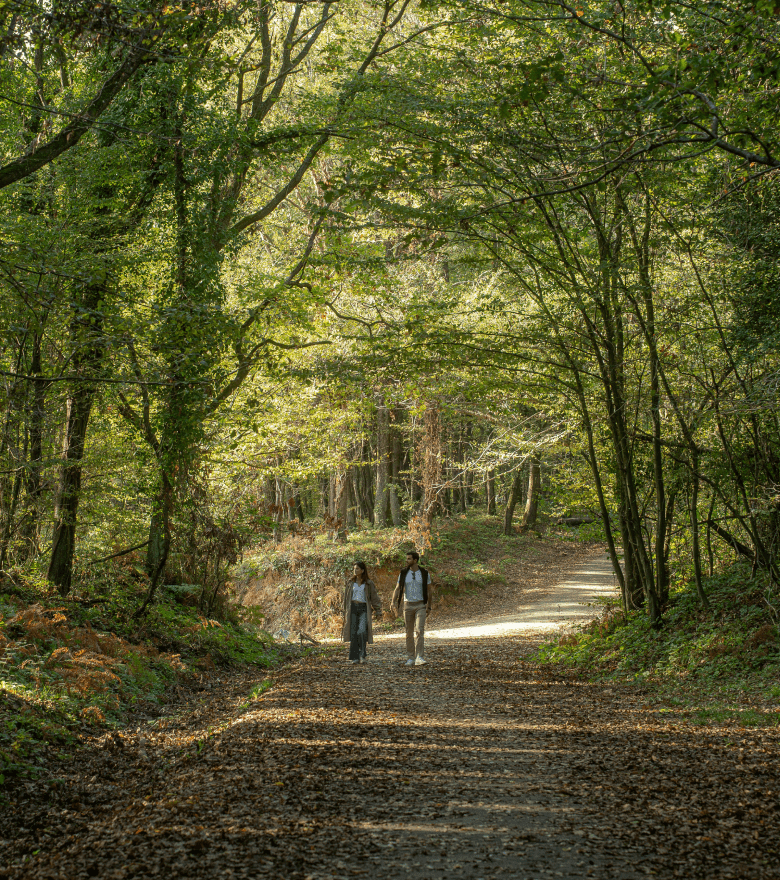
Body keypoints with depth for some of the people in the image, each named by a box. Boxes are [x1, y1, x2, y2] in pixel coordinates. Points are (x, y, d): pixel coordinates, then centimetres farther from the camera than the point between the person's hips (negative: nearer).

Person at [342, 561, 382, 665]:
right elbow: (346, 597, 16)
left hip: (364, 609, -2)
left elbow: (374, 598, 9)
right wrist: (345, 612, 13)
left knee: (362, 631, -19)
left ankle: (362, 655, -9)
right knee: (353, 633, -2)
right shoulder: (350, 582, 11)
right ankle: (355, 657, 2)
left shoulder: (369, 583, 5)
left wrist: (378, 610, 1)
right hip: (353, 608, 2)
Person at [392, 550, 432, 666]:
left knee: (419, 630, -16)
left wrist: (429, 606, 2)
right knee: (409, 633, 5)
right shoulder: (403, 574, 3)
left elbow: (428, 591, 6)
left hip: (420, 606, -2)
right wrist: (394, 602, -17)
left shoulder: (424, 573, 0)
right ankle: (410, 658, 12)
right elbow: (397, 589, -1)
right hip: (408, 605, 2)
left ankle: (420, 658, -19)